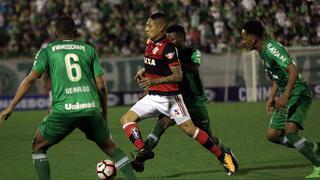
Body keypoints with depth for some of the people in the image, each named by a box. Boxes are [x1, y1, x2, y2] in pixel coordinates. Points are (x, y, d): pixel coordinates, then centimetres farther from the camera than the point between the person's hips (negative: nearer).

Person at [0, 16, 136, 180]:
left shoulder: (47, 51, 12)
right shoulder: (89, 50, 16)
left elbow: (30, 79, 2)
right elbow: (101, 85, 10)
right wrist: (104, 112, 23)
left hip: (63, 110, -2)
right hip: (91, 108, 2)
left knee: (38, 147, 17)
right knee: (110, 147, 22)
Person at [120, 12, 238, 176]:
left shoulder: (168, 47, -16)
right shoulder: (150, 43, 10)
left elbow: (178, 76, -20)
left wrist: (153, 81, -28)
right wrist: (144, 73, 12)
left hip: (169, 97, -8)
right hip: (152, 96, 8)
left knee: (189, 129, -9)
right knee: (126, 119, -5)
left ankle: (224, 158, 0)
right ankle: (143, 151, -18)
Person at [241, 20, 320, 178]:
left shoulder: (271, 48, -16)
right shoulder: (263, 52, 15)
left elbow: (293, 70, -27)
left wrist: (285, 95, -33)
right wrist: (271, 98, 15)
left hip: (298, 93, -11)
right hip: (286, 97, 11)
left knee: (289, 130, -28)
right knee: (272, 134, 9)